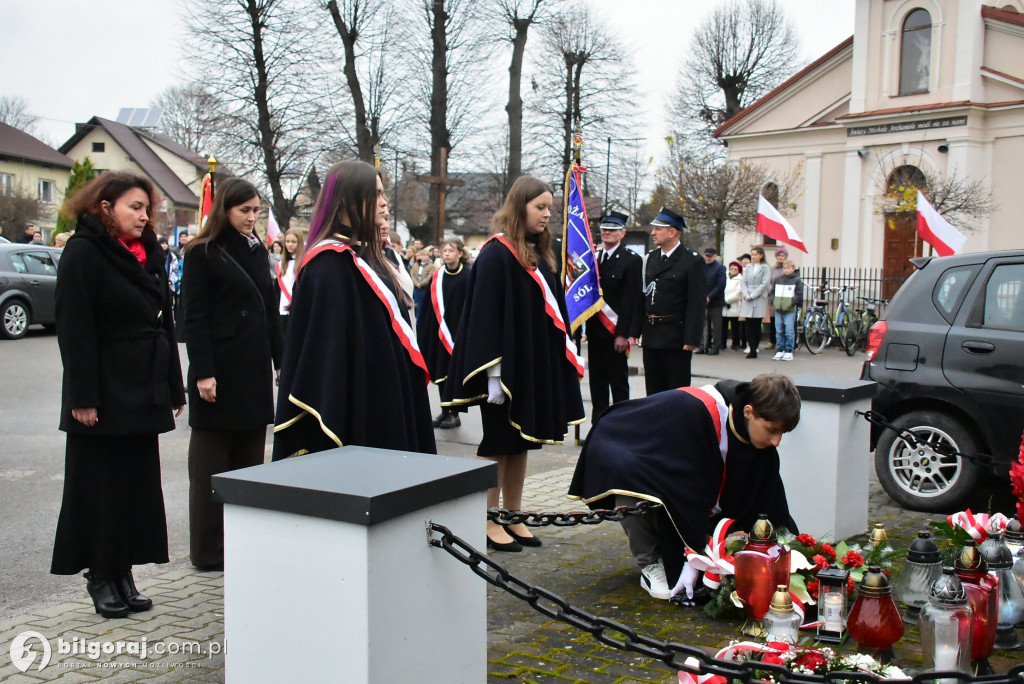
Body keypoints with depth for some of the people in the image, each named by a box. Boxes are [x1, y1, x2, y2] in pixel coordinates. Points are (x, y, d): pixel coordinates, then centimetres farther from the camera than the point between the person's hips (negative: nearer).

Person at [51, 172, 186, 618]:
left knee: (138, 484, 9)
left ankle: (123, 574, 19)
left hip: (143, 393, 7)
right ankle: (100, 577, 15)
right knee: (100, 488, 3)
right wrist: (83, 397, -19)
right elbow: (74, 330, -14)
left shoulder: (148, 253, 13)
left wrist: (173, 387, 14)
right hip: (104, 393, -7)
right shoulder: (83, 253, -8)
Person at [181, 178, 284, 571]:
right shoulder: (202, 253, -5)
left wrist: (281, 358, 12)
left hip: (255, 368, 6)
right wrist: (202, 373, -16)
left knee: (250, 457, 9)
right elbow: (194, 317, -10)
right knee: (211, 462, 1)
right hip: (219, 370, -6)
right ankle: (207, 552, 9)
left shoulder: (257, 251, 14)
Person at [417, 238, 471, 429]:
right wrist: (424, 328, 4)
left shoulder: (467, 276, -8)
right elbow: (431, 305, 8)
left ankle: (455, 414, 9)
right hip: (440, 331, 5)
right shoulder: (438, 275, 6)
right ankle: (445, 412, 17)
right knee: (441, 372, 7)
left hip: (458, 332, -5)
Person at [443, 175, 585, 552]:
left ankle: (513, 518, 22)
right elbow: (485, 315, -18)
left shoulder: (539, 254, 12)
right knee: (498, 443, 2)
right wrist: (493, 372, -22)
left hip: (537, 365, 8)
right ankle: (490, 524, 12)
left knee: (521, 441, 13)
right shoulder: (496, 255, -13)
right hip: (507, 365, -8)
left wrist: (568, 357, 12)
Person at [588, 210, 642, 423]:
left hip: (614, 331, -6)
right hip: (594, 330, 6)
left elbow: (630, 300, -10)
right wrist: (587, 327, 4)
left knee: (618, 381, 2)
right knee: (597, 381, 11)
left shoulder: (631, 260, -5)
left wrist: (623, 333, -15)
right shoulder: (593, 257, 13)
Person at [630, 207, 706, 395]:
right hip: (651, 336, 6)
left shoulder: (691, 261, -8)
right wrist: (635, 330, 7)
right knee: (654, 391, 12)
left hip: (676, 337, -6)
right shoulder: (651, 258, 12)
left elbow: (697, 302, -11)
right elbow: (643, 296, 13)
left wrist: (692, 339, -16)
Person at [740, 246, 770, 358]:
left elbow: (764, 284, -6)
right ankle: (752, 350, -3)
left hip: (759, 299, -3)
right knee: (748, 325, -4)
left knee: (756, 325, 0)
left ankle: (753, 349, 6)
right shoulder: (748, 267, 13)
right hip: (747, 300, 3)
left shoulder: (764, 268, 1)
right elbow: (744, 282, 10)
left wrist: (753, 295, -11)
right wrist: (746, 295, -5)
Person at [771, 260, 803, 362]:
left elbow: (799, 295, -3)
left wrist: (791, 302, -13)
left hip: (790, 310, -4)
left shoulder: (797, 280, 0)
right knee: (779, 331, 8)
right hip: (778, 310, 4)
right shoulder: (778, 279, 12)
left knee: (789, 332, -5)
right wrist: (774, 301, 3)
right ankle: (780, 351, 16)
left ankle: (789, 352, 3)